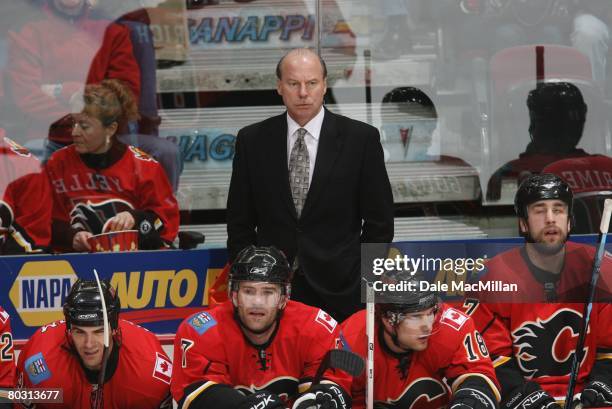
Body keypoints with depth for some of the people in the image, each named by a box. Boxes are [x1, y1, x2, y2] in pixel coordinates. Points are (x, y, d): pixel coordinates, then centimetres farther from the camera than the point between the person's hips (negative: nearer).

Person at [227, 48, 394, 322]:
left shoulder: (361, 139, 0)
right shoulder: (252, 140, 5)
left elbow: (379, 222, 4)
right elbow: (240, 223, 9)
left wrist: (364, 281, -1)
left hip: (340, 291, -1)